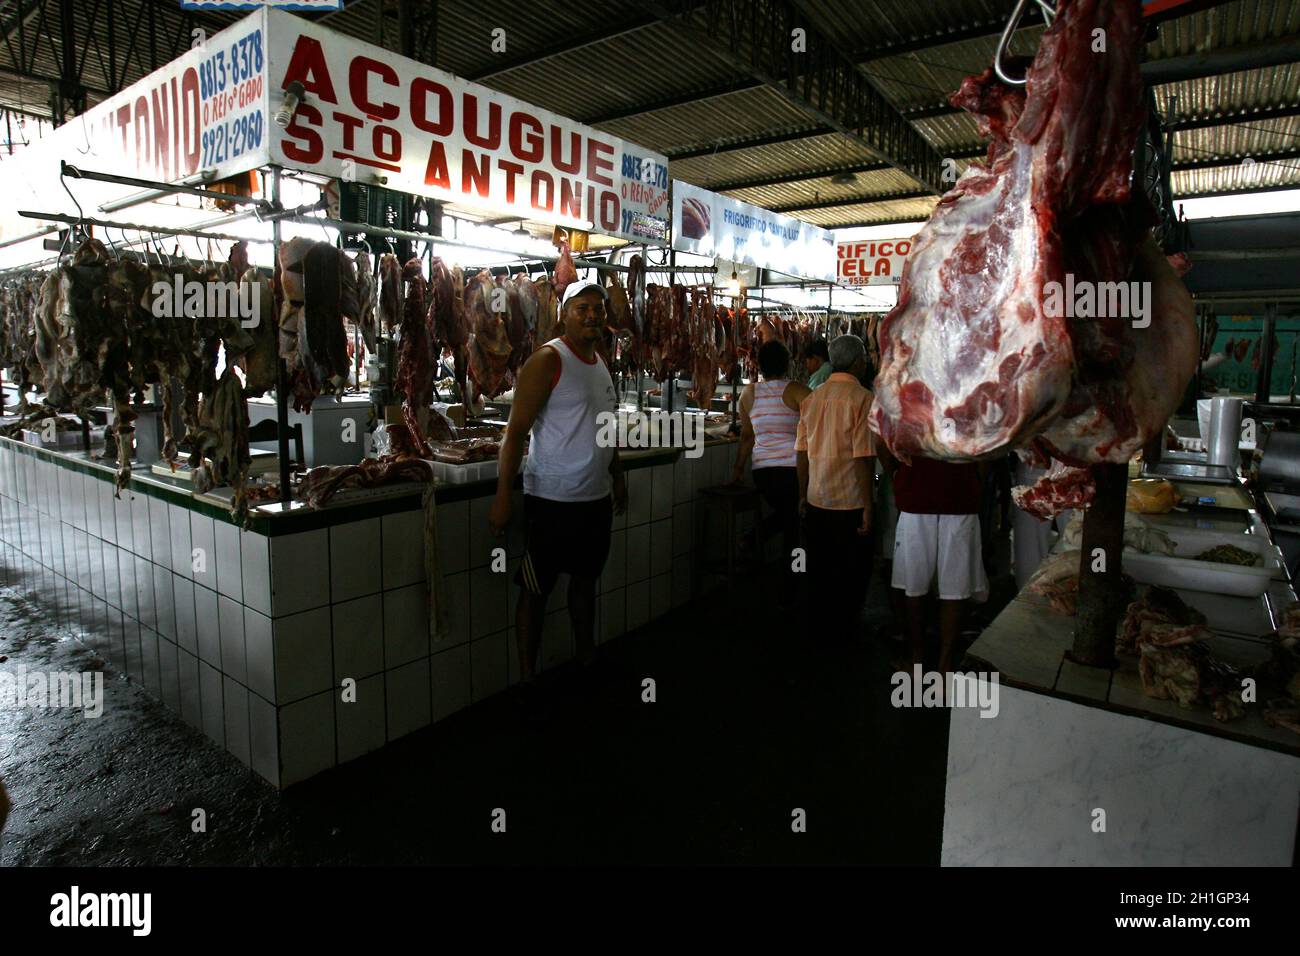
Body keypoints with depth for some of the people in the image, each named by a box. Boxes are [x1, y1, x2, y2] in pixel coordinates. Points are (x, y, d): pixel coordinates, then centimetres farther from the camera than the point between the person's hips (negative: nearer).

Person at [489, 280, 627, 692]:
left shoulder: (600, 361, 11)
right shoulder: (548, 360, -13)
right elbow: (516, 430, -17)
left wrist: (617, 477, 21)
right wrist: (502, 498, -22)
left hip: (597, 496, 8)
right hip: (552, 499, -8)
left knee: (586, 579, 19)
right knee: (535, 589, 4)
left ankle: (587, 661, 34)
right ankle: (527, 677, 17)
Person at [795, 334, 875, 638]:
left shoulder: (812, 397, 5)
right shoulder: (862, 398, -13)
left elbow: (802, 452, 8)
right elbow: (863, 458, -18)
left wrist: (803, 495, 16)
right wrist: (868, 507, -13)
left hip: (816, 502, 6)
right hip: (850, 503, -6)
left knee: (818, 573, 17)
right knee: (851, 578, 9)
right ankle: (842, 635, 18)